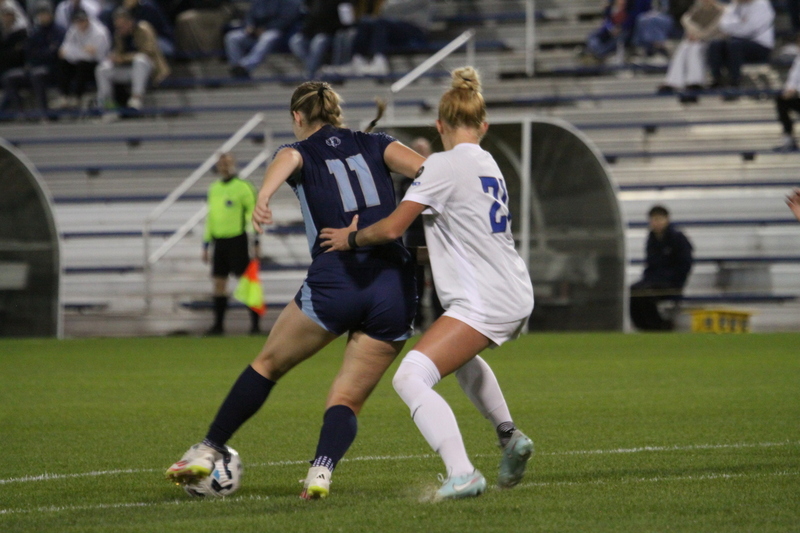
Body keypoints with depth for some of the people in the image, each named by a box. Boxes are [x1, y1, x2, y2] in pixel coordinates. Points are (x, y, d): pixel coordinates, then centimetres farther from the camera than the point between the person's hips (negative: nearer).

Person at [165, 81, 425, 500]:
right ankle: (322, 469, -20)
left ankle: (209, 451, 23)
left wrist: (263, 196, -34)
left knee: (269, 363, 20)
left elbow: (286, 160, -15)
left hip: (333, 283, -2)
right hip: (396, 289, 2)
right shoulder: (374, 145, 19)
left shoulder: (303, 152, 11)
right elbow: (423, 168, -1)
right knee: (346, 400, 6)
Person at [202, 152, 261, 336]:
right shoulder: (214, 188, 14)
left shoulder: (243, 187, -7)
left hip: (237, 240, -6)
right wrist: (205, 246, 17)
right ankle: (218, 324, 11)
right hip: (219, 241, 6)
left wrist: (256, 243, -14)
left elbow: (253, 214, -9)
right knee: (219, 283, 5)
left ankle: (255, 323, -2)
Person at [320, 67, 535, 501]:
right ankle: (510, 437, 34)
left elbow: (392, 228, -14)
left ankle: (462, 474, -33)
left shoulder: (444, 165, -11)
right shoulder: (489, 165, 15)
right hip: (515, 297, 10)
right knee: (460, 355, 39)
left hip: (483, 302, -10)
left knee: (410, 378, -19)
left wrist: (350, 238, 5)